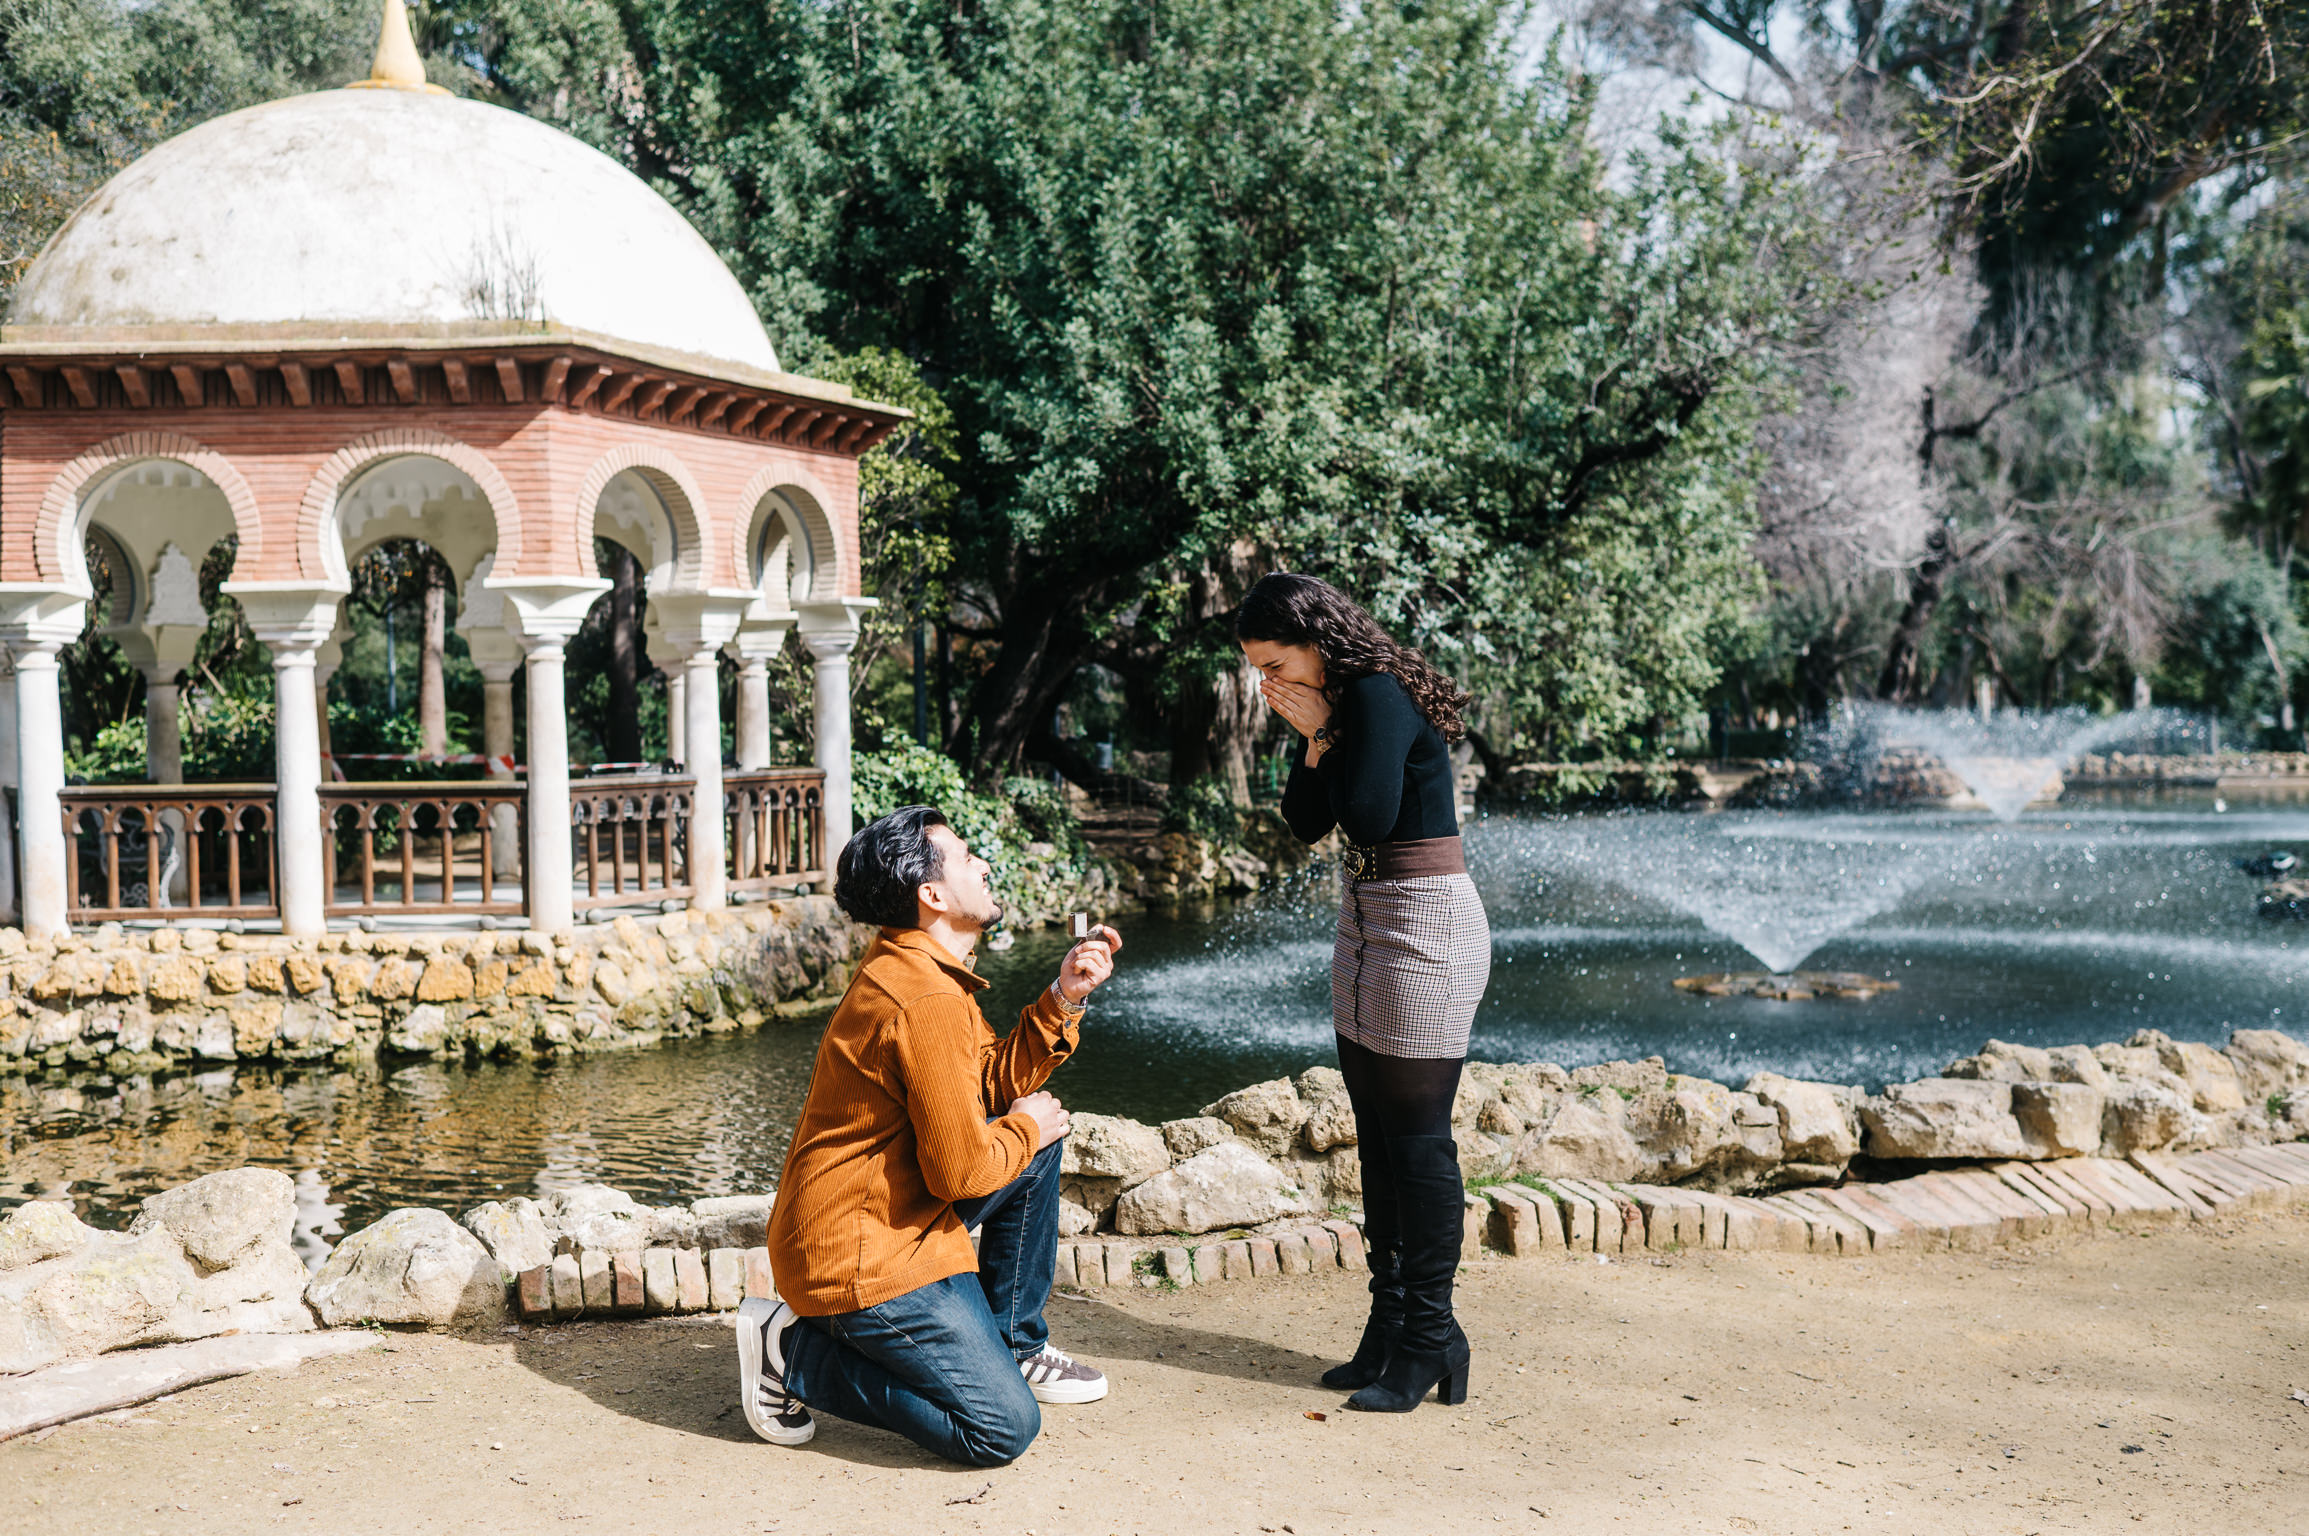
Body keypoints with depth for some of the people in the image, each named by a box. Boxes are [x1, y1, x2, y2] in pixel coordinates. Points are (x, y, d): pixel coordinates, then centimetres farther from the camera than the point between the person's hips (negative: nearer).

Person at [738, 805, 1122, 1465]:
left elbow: (995, 1082, 12)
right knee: (1004, 1429, -11)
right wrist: (1025, 1129, -3)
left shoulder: (912, 967, 9)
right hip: (857, 1255, -10)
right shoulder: (927, 1002, -24)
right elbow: (962, 1169, -23)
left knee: (1038, 1135, 16)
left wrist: (1062, 999, 0)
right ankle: (795, 1351, -1)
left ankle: (1013, 1344, 23)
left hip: (890, 1210, 10)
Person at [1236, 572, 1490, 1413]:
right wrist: (1313, 741, -2)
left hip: (1424, 928, -10)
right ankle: (1390, 1327, 22)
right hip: (1366, 927, 10)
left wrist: (1325, 731, -12)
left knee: (1417, 1138, -3)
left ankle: (1428, 1340, 8)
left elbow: (1369, 815, -23)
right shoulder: (1343, 704, 11)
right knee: (1378, 1137, 13)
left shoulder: (1381, 697, -16)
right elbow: (1306, 822, 10)